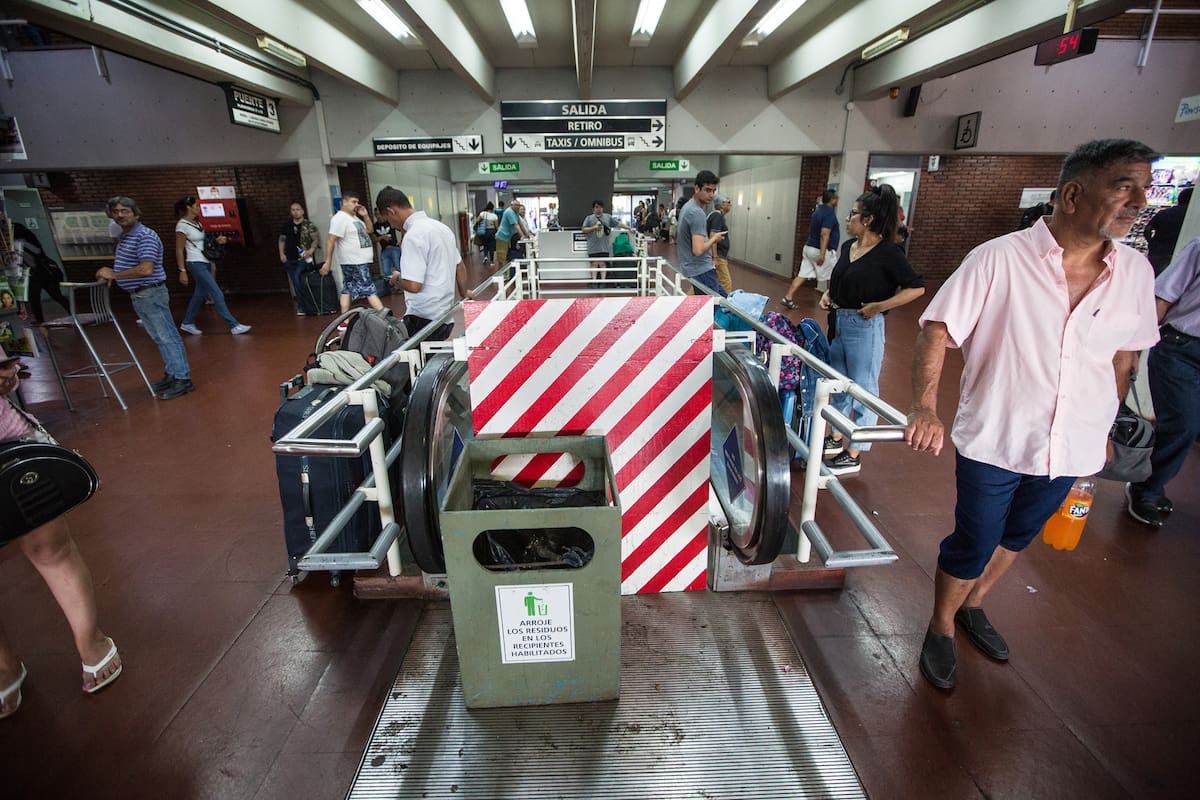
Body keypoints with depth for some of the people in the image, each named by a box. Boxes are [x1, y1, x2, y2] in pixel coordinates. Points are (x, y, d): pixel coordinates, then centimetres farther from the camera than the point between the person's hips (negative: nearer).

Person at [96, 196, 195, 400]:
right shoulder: (123, 237, 14)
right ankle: (172, 375, 22)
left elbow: (146, 269, -26)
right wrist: (110, 273, 10)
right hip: (139, 296, 10)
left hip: (151, 295, -10)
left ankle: (182, 379, -3)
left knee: (167, 337, -6)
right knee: (161, 338, 14)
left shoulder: (145, 236, -16)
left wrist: (114, 275, -19)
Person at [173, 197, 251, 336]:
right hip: (196, 264, -8)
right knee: (218, 295, -11)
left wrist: (217, 240, 0)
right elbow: (179, 250, -11)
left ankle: (187, 323, 28)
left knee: (200, 294, 15)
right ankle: (234, 326, -10)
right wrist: (182, 271, -13)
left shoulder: (197, 222, 11)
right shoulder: (182, 225, -11)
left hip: (206, 262, 8)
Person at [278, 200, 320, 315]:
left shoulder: (309, 225, -3)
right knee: (296, 283, 6)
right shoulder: (286, 226, 10)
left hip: (303, 258, -5)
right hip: (290, 259, 5)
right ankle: (301, 306, 14)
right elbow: (282, 240, 17)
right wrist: (281, 253, 7)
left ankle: (301, 306, -2)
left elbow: (316, 238, -7)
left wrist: (311, 250, -20)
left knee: (297, 278, -16)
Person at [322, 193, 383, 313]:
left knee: (347, 289, 11)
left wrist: (365, 215, 6)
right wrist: (328, 262, -23)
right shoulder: (340, 218, -14)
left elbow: (370, 230, 23)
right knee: (369, 290, -10)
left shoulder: (354, 217, 15)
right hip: (355, 262, -10)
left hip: (359, 261, 10)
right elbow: (330, 240, -19)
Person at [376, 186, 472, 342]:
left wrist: (397, 278, 0)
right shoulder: (441, 227, 12)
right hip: (444, 315, 9)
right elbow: (460, 266, 22)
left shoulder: (414, 235, -16)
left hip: (424, 319, -9)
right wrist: (464, 292, 38)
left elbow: (413, 285, -21)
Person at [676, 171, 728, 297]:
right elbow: (698, 250, -28)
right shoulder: (697, 213, -21)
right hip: (701, 270, -10)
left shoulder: (688, 206, 12)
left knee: (722, 297, 14)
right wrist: (714, 238, -11)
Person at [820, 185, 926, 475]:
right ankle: (835, 439, 33)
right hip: (839, 321, 8)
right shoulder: (848, 247, 8)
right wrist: (828, 295, 5)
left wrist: (878, 306, -22)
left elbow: (916, 287, -18)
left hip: (864, 327, -8)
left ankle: (853, 456, 13)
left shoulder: (888, 252, -14)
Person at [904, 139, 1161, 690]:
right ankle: (940, 630, 33)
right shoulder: (999, 259, -17)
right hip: (994, 442, -5)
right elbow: (936, 332, -17)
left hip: (1072, 448, 5)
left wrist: (1105, 427, 18)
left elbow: (1124, 355, 11)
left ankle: (972, 606, 48)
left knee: (1015, 539, 23)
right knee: (972, 547, 8)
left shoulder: (1135, 271, -1)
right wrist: (925, 407, -31)